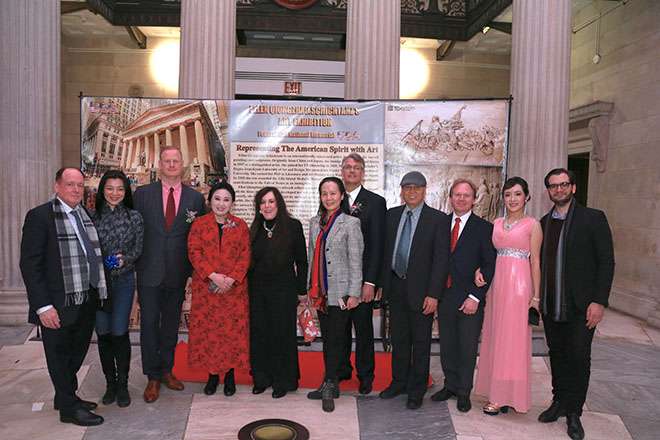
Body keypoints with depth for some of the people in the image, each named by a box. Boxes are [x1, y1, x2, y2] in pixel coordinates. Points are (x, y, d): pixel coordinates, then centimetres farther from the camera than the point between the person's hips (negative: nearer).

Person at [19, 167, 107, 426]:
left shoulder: (87, 216, 8)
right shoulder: (40, 216, -10)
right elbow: (29, 264, -13)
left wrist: (97, 293, 5)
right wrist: (43, 306, -18)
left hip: (87, 301, 6)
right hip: (58, 305, -6)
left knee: (77, 353, 20)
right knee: (59, 355, 11)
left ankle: (66, 396, 40)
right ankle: (69, 407, 26)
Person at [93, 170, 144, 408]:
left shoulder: (134, 217, 0)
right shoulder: (93, 216, 2)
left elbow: (138, 248, 4)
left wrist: (125, 259, -14)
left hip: (123, 279, -1)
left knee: (119, 333, -2)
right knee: (103, 333, 7)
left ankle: (122, 385, 14)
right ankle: (110, 383, 23)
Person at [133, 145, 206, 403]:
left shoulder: (195, 198, 3)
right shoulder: (143, 193, 1)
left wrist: (193, 267, -1)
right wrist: (136, 263, -2)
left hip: (178, 273, 1)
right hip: (149, 272, -1)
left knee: (171, 323, 13)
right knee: (149, 323, 3)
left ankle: (166, 370, 29)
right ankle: (152, 377, 16)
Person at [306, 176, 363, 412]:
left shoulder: (350, 223, -7)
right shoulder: (314, 222, 10)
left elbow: (356, 261, -9)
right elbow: (311, 257, 14)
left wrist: (354, 293, -12)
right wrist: (310, 288, 13)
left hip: (340, 291, -5)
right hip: (320, 291, 6)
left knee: (335, 338, -2)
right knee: (326, 338, 13)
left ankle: (329, 387, 8)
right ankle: (331, 384, 24)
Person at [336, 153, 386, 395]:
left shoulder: (375, 202, -4)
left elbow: (377, 245, -8)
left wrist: (370, 281, -13)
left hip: (362, 277, -3)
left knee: (363, 327, 7)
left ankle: (365, 375, 24)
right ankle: (342, 369, 32)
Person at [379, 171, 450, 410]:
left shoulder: (438, 219, -7)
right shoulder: (391, 215, 7)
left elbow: (441, 259, -10)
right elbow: (385, 251, 10)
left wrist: (433, 294, -15)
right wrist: (382, 283, 7)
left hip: (420, 291, -4)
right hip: (395, 287, 4)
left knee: (420, 342, 8)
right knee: (398, 339, 17)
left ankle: (417, 390, 23)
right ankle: (399, 382, 34)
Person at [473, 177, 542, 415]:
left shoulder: (532, 225, -2)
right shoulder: (496, 224, 13)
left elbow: (535, 262, -4)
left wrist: (536, 297, -7)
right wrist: (479, 270, -6)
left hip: (519, 284, -5)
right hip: (496, 283, 5)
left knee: (513, 340, 1)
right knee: (495, 338, 10)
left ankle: (505, 396, 11)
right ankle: (497, 392, 21)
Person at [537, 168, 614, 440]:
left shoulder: (593, 218, -5)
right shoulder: (544, 222, 9)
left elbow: (606, 261, -7)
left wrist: (599, 301, -13)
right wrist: (536, 298, 6)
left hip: (580, 305, -4)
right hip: (550, 305, 4)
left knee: (579, 358, 3)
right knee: (557, 354, 15)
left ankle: (574, 413, 18)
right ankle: (559, 401, 31)